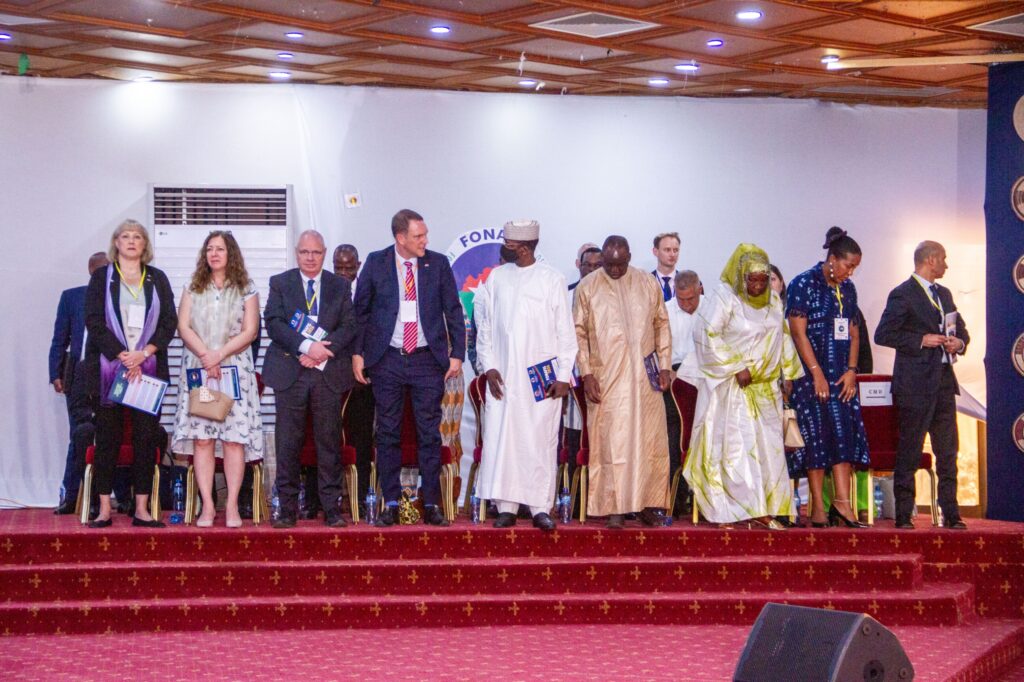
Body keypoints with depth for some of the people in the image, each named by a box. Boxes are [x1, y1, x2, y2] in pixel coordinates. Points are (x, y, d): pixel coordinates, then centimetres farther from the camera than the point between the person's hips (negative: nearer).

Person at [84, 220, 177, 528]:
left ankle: (142, 509, 3)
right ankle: (104, 510, 2)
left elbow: (170, 321, 5)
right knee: (107, 436, -1)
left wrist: (144, 352, -9)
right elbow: (93, 321, -3)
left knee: (147, 436, -1)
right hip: (108, 367, -2)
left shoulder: (157, 279, 13)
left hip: (149, 368, 2)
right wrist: (122, 356, -12)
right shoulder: (101, 277, 7)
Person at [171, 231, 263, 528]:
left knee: (235, 438, -7)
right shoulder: (193, 289, 14)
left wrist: (220, 354, -12)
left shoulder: (246, 290, 8)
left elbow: (249, 331, 0)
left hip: (235, 370, -2)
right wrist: (205, 355, -11)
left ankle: (232, 506, -4)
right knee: (201, 438, -4)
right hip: (198, 369, 2)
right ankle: (207, 505, -2)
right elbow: (184, 327, 4)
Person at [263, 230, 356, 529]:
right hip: (290, 372, -1)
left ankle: (331, 507, 6)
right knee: (288, 441, -1)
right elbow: (273, 323, -3)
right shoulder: (280, 283, 8)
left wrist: (324, 351, -12)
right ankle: (288, 507, 4)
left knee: (329, 440, 2)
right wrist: (306, 346, -16)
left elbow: (349, 325, 4)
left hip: (329, 372, 1)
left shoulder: (340, 286, 12)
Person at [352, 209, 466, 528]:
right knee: (387, 434, 4)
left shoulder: (438, 263, 2)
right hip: (387, 361, 0)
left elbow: (453, 311, 6)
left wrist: (457, 353, 0)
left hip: (428, 361, 0)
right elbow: (360, 309, 6)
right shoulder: (376, 263, 1)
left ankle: (431, 505, 9)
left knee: (429, 434, 2)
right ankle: (391, 504, 12)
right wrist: (357, 352, 0)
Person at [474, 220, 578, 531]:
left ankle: (540, 508, 4)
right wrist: (489, 366, -1)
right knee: (501, 438, -2)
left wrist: (564, 376, -4)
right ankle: (506, 507, 4)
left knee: (541, 441, -1)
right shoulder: (496, 278, 8)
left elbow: (565, 330, 2)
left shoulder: (552, 279, 2)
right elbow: (485, 325, 10)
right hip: (504, 376, 2)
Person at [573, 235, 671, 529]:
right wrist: (586, 373, -6)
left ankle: (648, 504, 12)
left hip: (644, 376, 2)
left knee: (650, 441, 4)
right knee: (611, 442, -2)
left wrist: (665, 366, 4)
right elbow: (579, 333, 2)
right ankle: (614, 508, 3)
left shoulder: (648, 284, 6)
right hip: (606, 378, -2)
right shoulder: (587, 288, 1)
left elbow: (662, 325, 11)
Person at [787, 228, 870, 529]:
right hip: (811, 374, -6)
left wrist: (852, 370, 0)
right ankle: (818, 508, 1)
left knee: (844, 434, -2)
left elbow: (854, 333, 13)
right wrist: (817, 375, -15)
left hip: (842, 376, 6)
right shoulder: (803, 284, -7)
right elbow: (799, 333, -12)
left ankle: (842, 502, -4)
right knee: (816, 436, -3)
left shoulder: (847, 289, 12)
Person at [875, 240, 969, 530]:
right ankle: (903, 515, 3)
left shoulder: (944, 294, 17)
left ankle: (950, 514, 12)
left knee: (948, 451, 7)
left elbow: (961, 329, 25)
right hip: (916, 384, -7)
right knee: (909, 452, -2)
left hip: (944, 381, 7)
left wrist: (959, 342, 3)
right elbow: (883, 334, -12)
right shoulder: (903, 295, -7)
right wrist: (921, 340, -16)